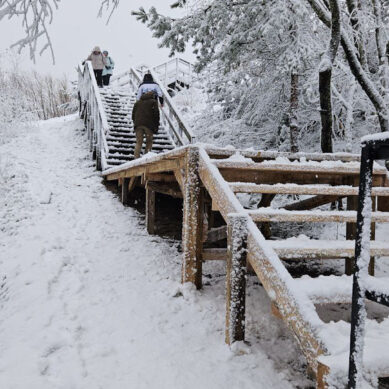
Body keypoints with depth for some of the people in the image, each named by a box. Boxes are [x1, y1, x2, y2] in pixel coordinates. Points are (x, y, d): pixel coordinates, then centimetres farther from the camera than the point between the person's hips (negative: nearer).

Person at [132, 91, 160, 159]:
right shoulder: (153, 102, 8)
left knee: (138, 142, 5)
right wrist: (156, 125, 1)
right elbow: (156, 113, -1)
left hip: (138, 125, 4)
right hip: (149, 124, -3)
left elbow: (133, 114, 20)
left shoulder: (137, 102, 22)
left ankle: (136, 157, -9)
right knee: (149, 142, 7)